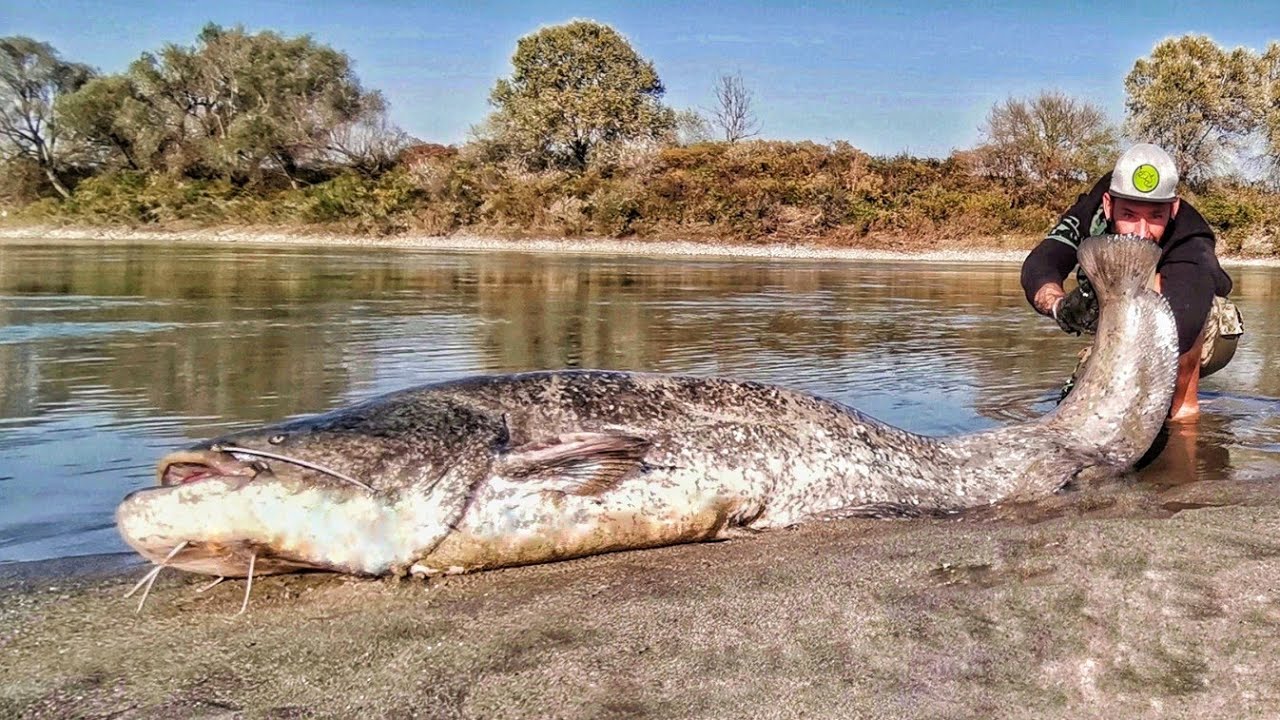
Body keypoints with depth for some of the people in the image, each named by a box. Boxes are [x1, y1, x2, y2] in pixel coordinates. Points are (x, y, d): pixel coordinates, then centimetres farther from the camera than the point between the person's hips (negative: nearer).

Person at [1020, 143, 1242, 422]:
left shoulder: (1192, 250, -38)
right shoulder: (1092, 208, -24)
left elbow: (1176, 334, -54)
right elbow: (1037, 267, -38)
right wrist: (1061, 306, -60)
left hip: (1206, 338, -5)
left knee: (1160, 287, -36)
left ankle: (1185, 408, -21)